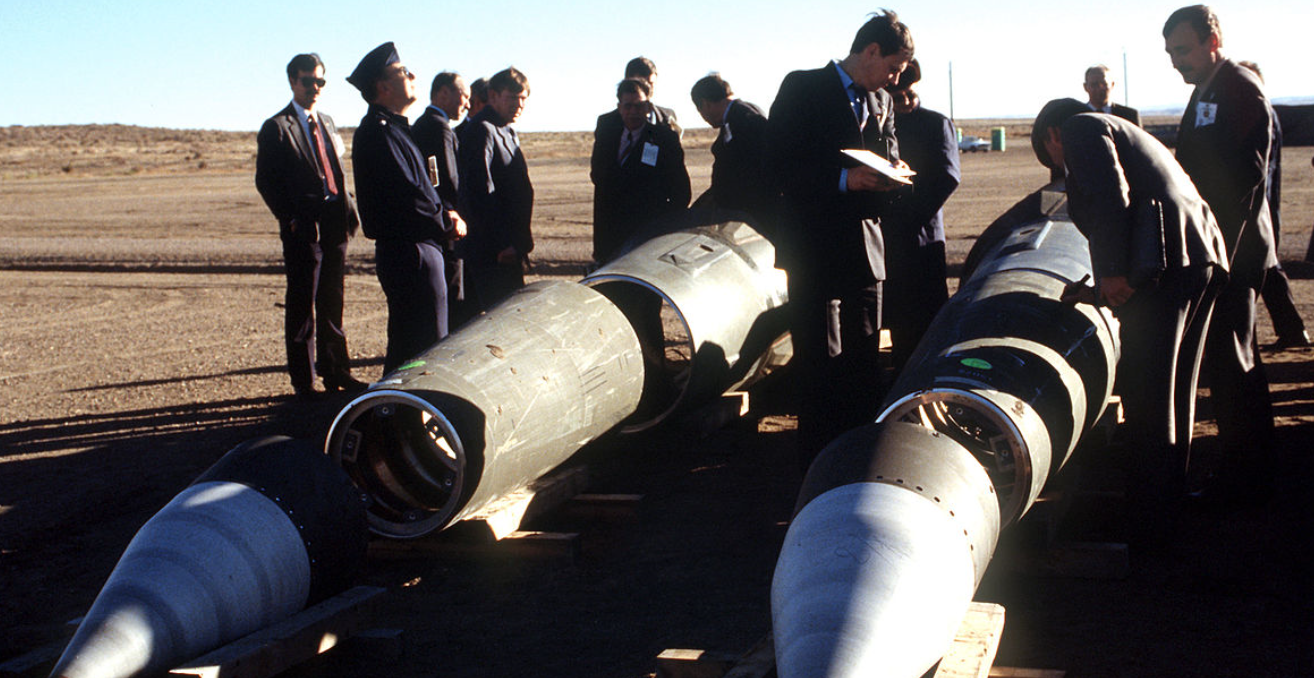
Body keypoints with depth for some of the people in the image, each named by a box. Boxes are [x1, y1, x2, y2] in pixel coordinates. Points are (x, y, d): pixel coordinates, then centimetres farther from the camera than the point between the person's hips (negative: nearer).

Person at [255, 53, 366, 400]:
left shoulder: (326, 122, 17)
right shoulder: (277, 128, -3)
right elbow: (265, 181, -6)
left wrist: (349, 209, 6)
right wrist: (291, 219, -15)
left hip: (334, 224, 6)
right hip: (303, 228, -6)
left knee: (332, 300, 13)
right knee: (302, 303, 0)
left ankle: (335, 371, 23)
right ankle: (303, 381, 7)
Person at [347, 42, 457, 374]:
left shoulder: (392, 128, 19)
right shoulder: (378, 132, -15)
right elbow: (405, 197, -21)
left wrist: (443, 212, 5)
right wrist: (446, 225, -10)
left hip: (414, 249, 11)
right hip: (410, 252, -11)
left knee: (406, 347, 16)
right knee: (425, 347, -8)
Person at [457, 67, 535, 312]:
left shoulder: (508, 133, 19)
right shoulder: (481, 131, -13)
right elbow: (480, 191, -20)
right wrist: (502, 244, -22)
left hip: (508, 247, 10)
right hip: (492, 252, -10)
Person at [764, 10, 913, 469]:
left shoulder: (882, 102, 16)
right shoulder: (803, 88, -3)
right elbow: (778, 169, -10)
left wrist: (890, 176, -4)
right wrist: (843, 179, -19)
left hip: (866, 248, 7)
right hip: (815, 251, -7)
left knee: (865, 359, 11)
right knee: (821, 362, -4)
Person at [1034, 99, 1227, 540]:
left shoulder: (1080, 128, 6)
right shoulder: (1124, 133, 34)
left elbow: (1110, 197, -12)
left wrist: (1112, 273, -17)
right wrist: (1100, 294, 29)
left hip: (1166, 263, -10)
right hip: (1205, 255, 10)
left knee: (1146, 396, -5)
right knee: (1173, 393, 18)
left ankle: (1147, 521, -1)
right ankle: (1171, 500, 28)